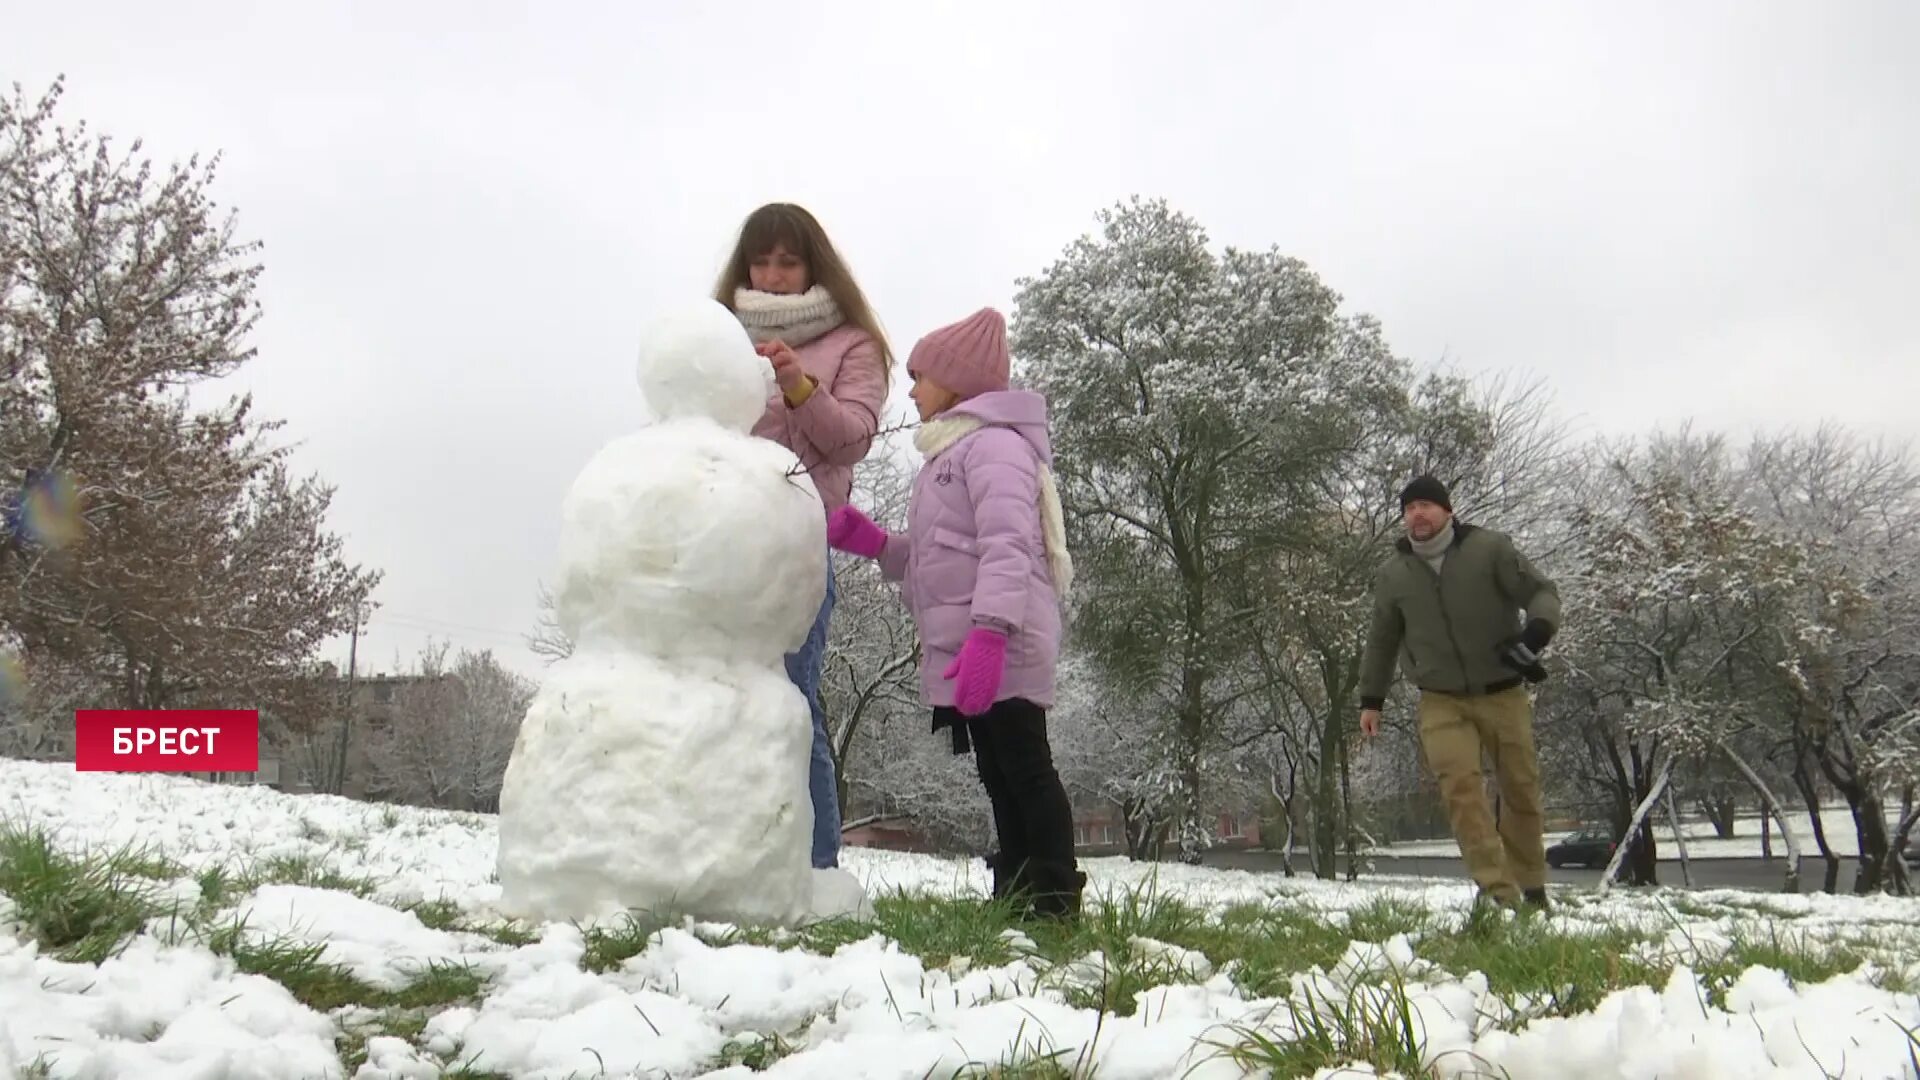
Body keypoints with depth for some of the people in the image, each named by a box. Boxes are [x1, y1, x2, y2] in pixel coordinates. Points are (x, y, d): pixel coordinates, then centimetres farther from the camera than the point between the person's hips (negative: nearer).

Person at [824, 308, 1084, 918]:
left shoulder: (993, 443, -7)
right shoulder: (951, 454, 26)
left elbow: (1008, 545, -21)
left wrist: (989, 631, -30)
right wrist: (875, 543, 13)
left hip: (1000, 650, -10)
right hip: (963, 651, 10)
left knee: (1024, 767, -8)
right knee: (998, 775, 11)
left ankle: (1055, 895, -5)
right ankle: (1014, 891, 15)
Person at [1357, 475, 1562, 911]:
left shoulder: (1490, 548, -6)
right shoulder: (1392, 576, 4)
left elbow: (1542, 592, -4)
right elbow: (1381, 642, 15)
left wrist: (1536, 631, -26)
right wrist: (1371, 699, 17)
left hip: (1504, 695, -1)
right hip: (1442, 702, 1)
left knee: (1521, 789, 7)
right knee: (1461, 785, -17)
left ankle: (1531, 888, 25)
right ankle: (1499, 890, -17)